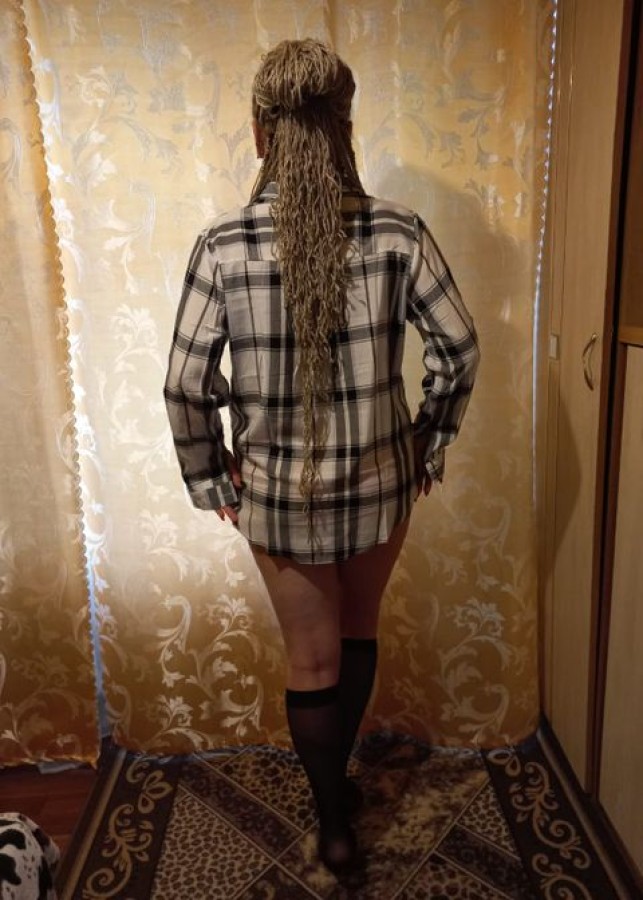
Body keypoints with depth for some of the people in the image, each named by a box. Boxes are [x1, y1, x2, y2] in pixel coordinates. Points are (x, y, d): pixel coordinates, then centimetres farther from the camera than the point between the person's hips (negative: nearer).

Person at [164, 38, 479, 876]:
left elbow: (185, 385, -12)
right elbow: (460, 349, -6)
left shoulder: (223, 244, -13)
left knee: (313, 662, 19)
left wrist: (211, 477, 3)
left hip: (277, 490, -1)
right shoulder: (397, 232, -10)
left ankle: (335, 823, 40)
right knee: (359, 633, 27)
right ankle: (334, 780, 48)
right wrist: (430, 440, 9)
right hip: (380, 480, 2)